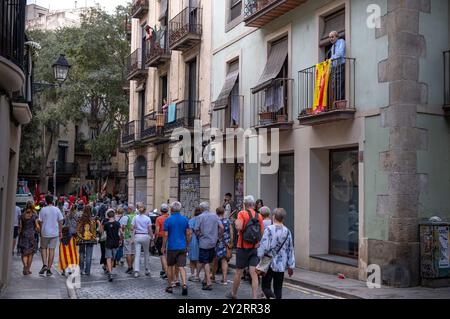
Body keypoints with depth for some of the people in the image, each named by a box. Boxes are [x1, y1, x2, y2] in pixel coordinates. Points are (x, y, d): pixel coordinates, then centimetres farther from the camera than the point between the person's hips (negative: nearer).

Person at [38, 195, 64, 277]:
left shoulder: (43, 210, -5)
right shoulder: (57, 210, -1)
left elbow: (40, 222, -2)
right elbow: (60, 221, 2)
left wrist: (41, 231, 11)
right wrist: (60, 232, 11)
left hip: (45, 233, -1)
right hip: (54, 233, 1)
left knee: (43, 248, 16)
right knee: (52, 250, 5)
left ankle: (44, 265, -2)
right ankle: (49, 269, 7)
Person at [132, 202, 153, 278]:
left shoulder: (135, 218, 1)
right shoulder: (148, 218, -3)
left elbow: (133, 228, -1)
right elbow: (150, 229, -6)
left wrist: (133, 237, 3)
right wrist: (152, 237, 2)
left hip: (137, 236, 1)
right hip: (145, 236, -1)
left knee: (137, 254, 0)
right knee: (146, 253, 14)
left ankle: (136, 271, -7)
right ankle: (146, 270, 23)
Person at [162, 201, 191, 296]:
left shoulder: (168, 220, -7)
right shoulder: (185, 219, 3)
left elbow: (165, 235, -7)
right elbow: (188, 234, 5)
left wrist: (163, 247, 3)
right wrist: (187, 245, 16)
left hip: (172, 247, -2)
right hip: (182, 247, 2)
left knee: (170, 267, 12)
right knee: (181, 267, 1)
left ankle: (170, 286, 19)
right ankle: (184, 284, -17)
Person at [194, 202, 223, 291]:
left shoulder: (200, 217, -8)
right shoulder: (214, 216, 4)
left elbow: (197, 230, -9)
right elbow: (221, 227, -2)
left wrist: (199, 236, 9)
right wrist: (218, 237, 9)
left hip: (204, 243, -5)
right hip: (213, 242, 5)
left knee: (205, 263, -2)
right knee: (208, 262, 17)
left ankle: (209, 283, -6)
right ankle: (206, 280, 25)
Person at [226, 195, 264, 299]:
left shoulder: (242, 214, -9)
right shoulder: (259, 216, 4)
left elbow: (239, 227, -24)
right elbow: (262, 233, 4)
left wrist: (236, 222, -3)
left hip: (243, 247, -3)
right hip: (255, 248, 3)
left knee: (238, 272, 11)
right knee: (254, 273, 1)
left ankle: (233, 293, 28)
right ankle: (254, 297, -4)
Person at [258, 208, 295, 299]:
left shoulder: (269, 229, -12)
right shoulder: (287, 231, 1)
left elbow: (264, 246, -16)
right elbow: (290, 250, 5)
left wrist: (259, 257, -2)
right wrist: (291, 266, 13)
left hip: (269, 263, -4)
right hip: (281, 265, 4)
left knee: (266, 285, 6)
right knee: (278, 287, 13)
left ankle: (271, 297, -20)